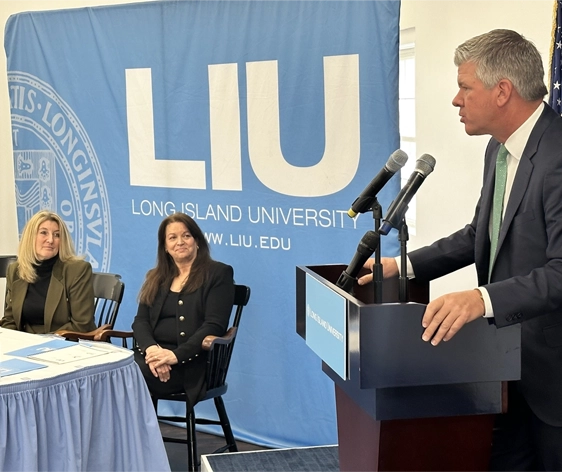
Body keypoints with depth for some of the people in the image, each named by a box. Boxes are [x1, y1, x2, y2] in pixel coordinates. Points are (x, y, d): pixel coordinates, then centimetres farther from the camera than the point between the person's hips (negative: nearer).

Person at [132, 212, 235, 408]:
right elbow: (141, 320, 12)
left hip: (190, 362, -4)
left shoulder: (218, 274, 5)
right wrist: (150, 348, -12)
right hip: (153, 354, 5)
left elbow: (214, 325, -6)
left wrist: (176, 355, -19)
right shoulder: (156, 278, 21)